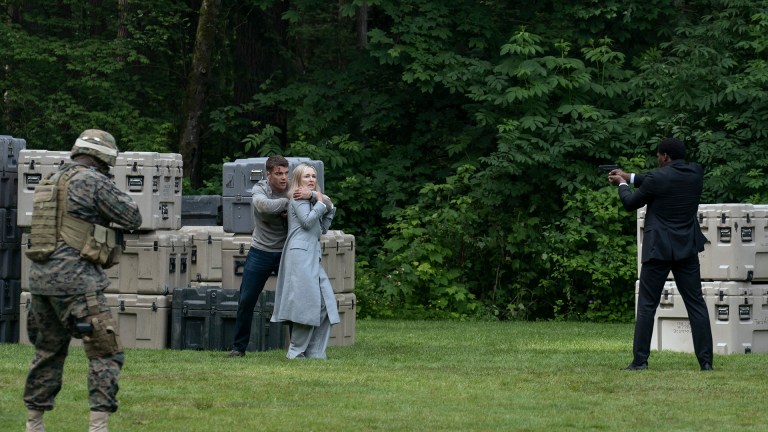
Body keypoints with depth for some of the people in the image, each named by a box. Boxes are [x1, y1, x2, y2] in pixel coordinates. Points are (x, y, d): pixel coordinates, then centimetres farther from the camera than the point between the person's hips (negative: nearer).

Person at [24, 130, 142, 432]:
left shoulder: (53, 180, 15)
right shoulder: (94, 182, -8)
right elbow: (132, 218, -4)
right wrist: (118, 195, 14)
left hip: (41, 276, 8)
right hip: (74, 279, -8)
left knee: (48, 351, 20)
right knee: (106, 352, -4)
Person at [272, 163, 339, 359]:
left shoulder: (312, 199, 26)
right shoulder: (299, 198, 0)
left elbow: (322, 229, 24)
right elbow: (307, 221, -15)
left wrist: (329, 209, 14)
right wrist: (320, 204, -3)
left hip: (312, 257, 9)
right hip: (300, 255, -9)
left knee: (325, 303, 2)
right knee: (308, 303, -13)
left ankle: (315, 353, 4)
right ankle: (296, 353, -6)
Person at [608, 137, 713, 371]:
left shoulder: (657, 178, -13)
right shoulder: (695, 172, 3)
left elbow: (631, 203, 0)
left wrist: (622, 184, 21)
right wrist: (629, 177, 21)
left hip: (658, 249, -5)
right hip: (687, 249, 5)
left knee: (647, 305, 3)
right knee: (696, 303, 5)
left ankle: (640, 360, 1)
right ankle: (706, 360, 0)